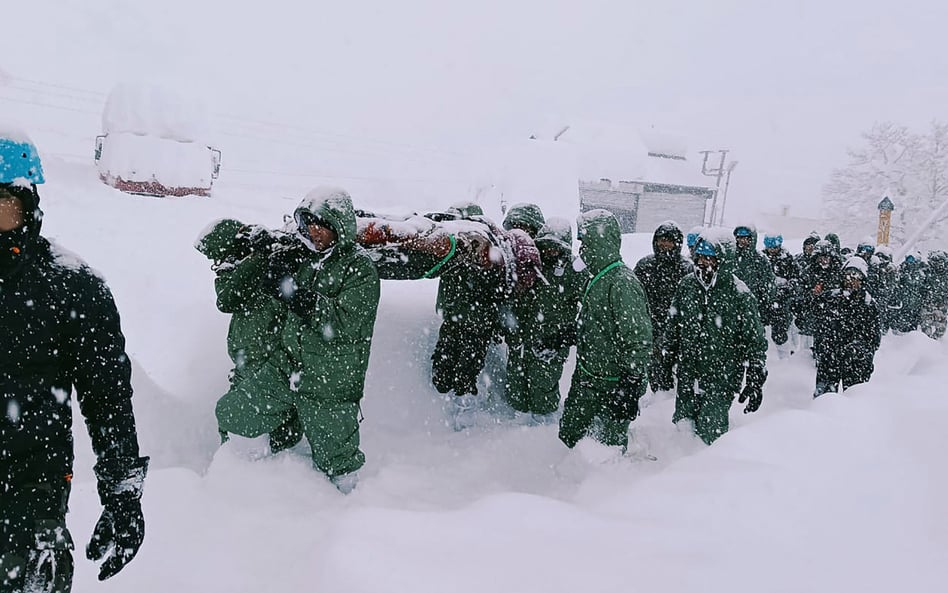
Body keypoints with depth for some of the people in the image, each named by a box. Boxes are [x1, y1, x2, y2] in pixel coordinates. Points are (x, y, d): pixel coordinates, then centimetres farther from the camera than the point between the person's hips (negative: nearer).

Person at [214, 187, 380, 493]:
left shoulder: (361, 269, -13)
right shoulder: (306, 258, 6)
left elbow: (347, 324, -26)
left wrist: (299, 296, -25)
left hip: (330, 388, -6)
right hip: (284, 368, 6)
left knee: (335, 465, 8)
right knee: (230, 414, 5)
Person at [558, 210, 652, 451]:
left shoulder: (622, 283, -21)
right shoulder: (596, 278, 9)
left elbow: (638, 341, -23)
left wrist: (630, 388, -23)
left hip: (613, 385, -9)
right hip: (585, 380, 9)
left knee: (610, 446, 4)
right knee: (567, 436, 17)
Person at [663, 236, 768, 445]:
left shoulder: (737, 291, -9)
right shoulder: (686, 285, 4)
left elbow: (754, 339, -6)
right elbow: (673, 325, 17)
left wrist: (755, 381, -8)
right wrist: (668, 356, 20)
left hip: (722, 378, -4)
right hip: (687, 374, 4)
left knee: (711, 432, -6)